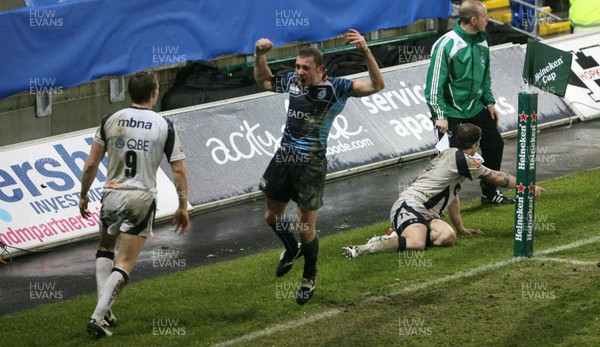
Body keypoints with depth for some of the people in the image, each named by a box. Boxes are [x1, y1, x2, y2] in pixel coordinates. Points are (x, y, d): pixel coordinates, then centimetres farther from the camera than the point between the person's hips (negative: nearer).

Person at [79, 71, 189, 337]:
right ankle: (98, 317, -13)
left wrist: (83, 195, 15)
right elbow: (179, 170, -3)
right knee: (123, 265, 1)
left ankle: (104, 308, 13)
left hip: (112, 194, 2)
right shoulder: (164, 126, -3)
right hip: (142, 198, -2)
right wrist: (183, 207, 6)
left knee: (105, 248, 26)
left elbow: (91, 165, 2)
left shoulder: (110, 121, 1)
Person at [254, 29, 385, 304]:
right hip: (284, 158, 6)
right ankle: (291, 250, 51)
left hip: (311, 165, -5)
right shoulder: (293, 82, 3)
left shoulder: (336, 88, -12)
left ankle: (309, 279, 24)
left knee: (306, 228, 0)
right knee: (272, 216, 20)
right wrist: (259, 54, 7)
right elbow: (264, 81, 23)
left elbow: (376, 85, -20)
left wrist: (366, 52, -32)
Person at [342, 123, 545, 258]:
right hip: (410, 205, -9)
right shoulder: (460, 158, -5)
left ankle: (399, 235, -8)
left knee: (447, 237, -17)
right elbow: (496, 178, 1)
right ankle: (362, 249, -30)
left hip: (425, 213, 9)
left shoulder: (450, 156, 25)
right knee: (417, 244, -36)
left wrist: (461, 228, 40)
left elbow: (452, 196, 36)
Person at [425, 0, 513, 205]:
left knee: (495, 144, 13)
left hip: (475, 108, 8)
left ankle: (489, 192, 30)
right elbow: (434, 83, -19)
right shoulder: (446, 45, -21)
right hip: (451, 112, -8)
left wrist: (489, 102, 15)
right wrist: (439, 115, -20)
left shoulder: (481, 42, 3)